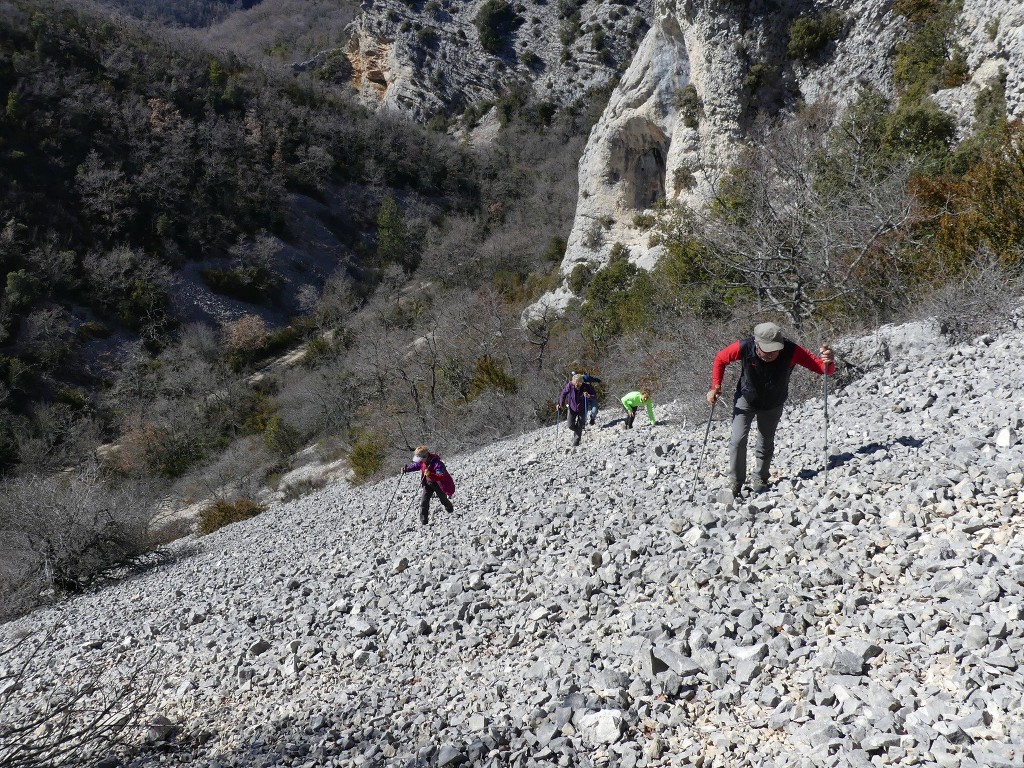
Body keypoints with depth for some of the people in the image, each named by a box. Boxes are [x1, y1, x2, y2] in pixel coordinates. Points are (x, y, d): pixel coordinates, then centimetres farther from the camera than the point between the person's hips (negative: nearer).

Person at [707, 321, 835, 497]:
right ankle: (736, 483, 5)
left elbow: (821, 367, -34)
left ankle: (762, 480, 32)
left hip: (772, 405, 1)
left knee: (766, 445, 9)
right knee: (738, 441, -10)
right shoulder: (744, 347, -33)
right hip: (745, 400, 0)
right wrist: (715, 387, -17)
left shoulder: (791, 351, -34)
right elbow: (720, 359, -13)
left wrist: (829, 362, -58)